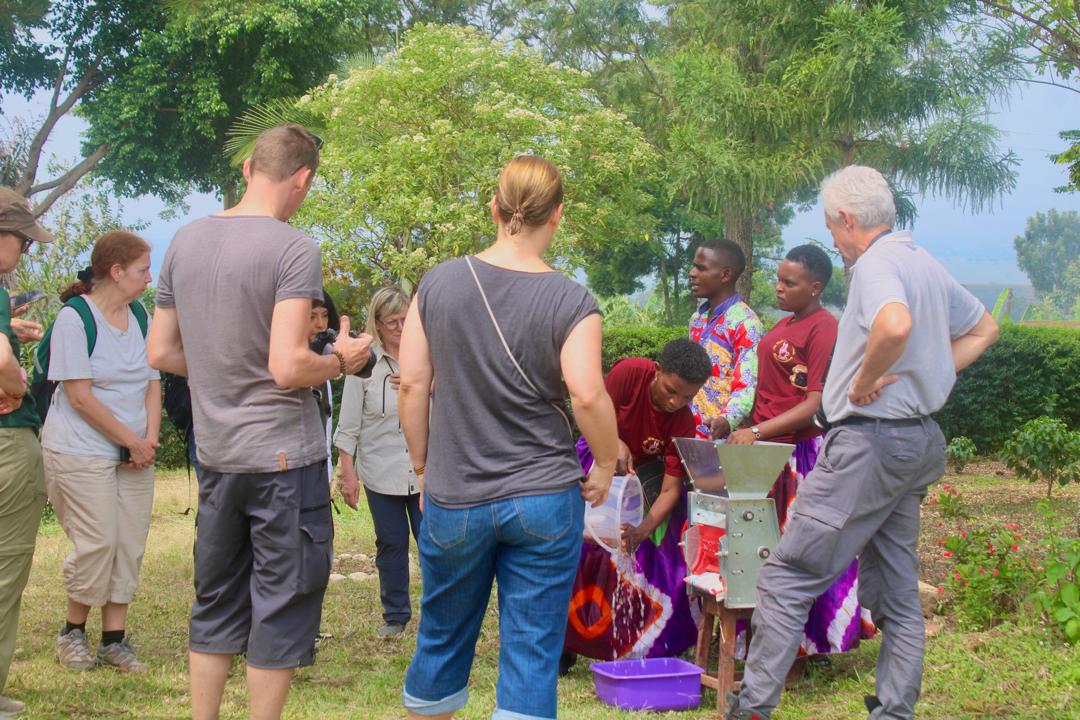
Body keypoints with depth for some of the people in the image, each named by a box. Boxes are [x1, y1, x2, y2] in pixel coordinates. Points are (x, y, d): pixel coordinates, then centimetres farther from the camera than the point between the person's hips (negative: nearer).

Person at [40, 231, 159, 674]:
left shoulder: (139, 315, 8)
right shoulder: (74, 318, -12)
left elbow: (153, 382, 10)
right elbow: (80, 397, -15)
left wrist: (150, 438, -5)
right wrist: (132, 441, -13)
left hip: (135, 452, 6)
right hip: (82, 452, -6)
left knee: (129, 546, 3)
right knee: (97, 544, -7)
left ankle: (114, 639, 10)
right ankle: (73, 632, 13)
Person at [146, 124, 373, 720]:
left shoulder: (185, 242, 5)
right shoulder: (294, 250, -15)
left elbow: (161, 353, 9)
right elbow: (288, 368, -22)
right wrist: (342, 361, -4)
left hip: (215, 453, 6)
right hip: (285, 454, -6)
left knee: (216, 601, 16)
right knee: (282, 607, 4)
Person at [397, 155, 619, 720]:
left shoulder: (438, 284, -2)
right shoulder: (571, 302, -9)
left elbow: (412, 385, -2)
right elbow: (587, 394, -20)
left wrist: (423, 466, 10)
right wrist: (606, 466, -4)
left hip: (453, 499, 2)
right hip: (544, 499, -2)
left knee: (442, 637, 19)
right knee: (532, 652, 5)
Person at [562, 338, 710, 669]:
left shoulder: (683, 422, -23)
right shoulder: (629, 373, -28)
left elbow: (671, 489, -24)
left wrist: (643, 530, -39)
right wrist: (616, 445, -39)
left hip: (643, 475, 1)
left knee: (642, 557, -9)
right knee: (580, 550, -9)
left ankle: (634, 650, 1)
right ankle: (564, 644, 0)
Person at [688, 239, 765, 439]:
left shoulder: (746, 324, -12)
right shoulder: (697, 319, 14)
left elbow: (746, 387, -21)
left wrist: (726, 420, -38)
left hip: (720, 437, -7)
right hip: (688, 432, 7)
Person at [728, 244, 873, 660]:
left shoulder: (824, 330, -12)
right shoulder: (785, 325, 16)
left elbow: (815, 404, -17)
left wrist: (757, 432, -20)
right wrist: (738, 422, 11)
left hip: (802, 453, -8)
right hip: (768, 453, 8)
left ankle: (812, 641, 7)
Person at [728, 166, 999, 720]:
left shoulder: (876, 264, -15)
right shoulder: (925, 264, 14)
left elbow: (896, 325, -37)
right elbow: (983, 330, 27)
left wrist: (863, 383, -21)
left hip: (871, 439, -10)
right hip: (920, 441, 10)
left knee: (787, 576, -5)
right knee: (897, 591, 13)